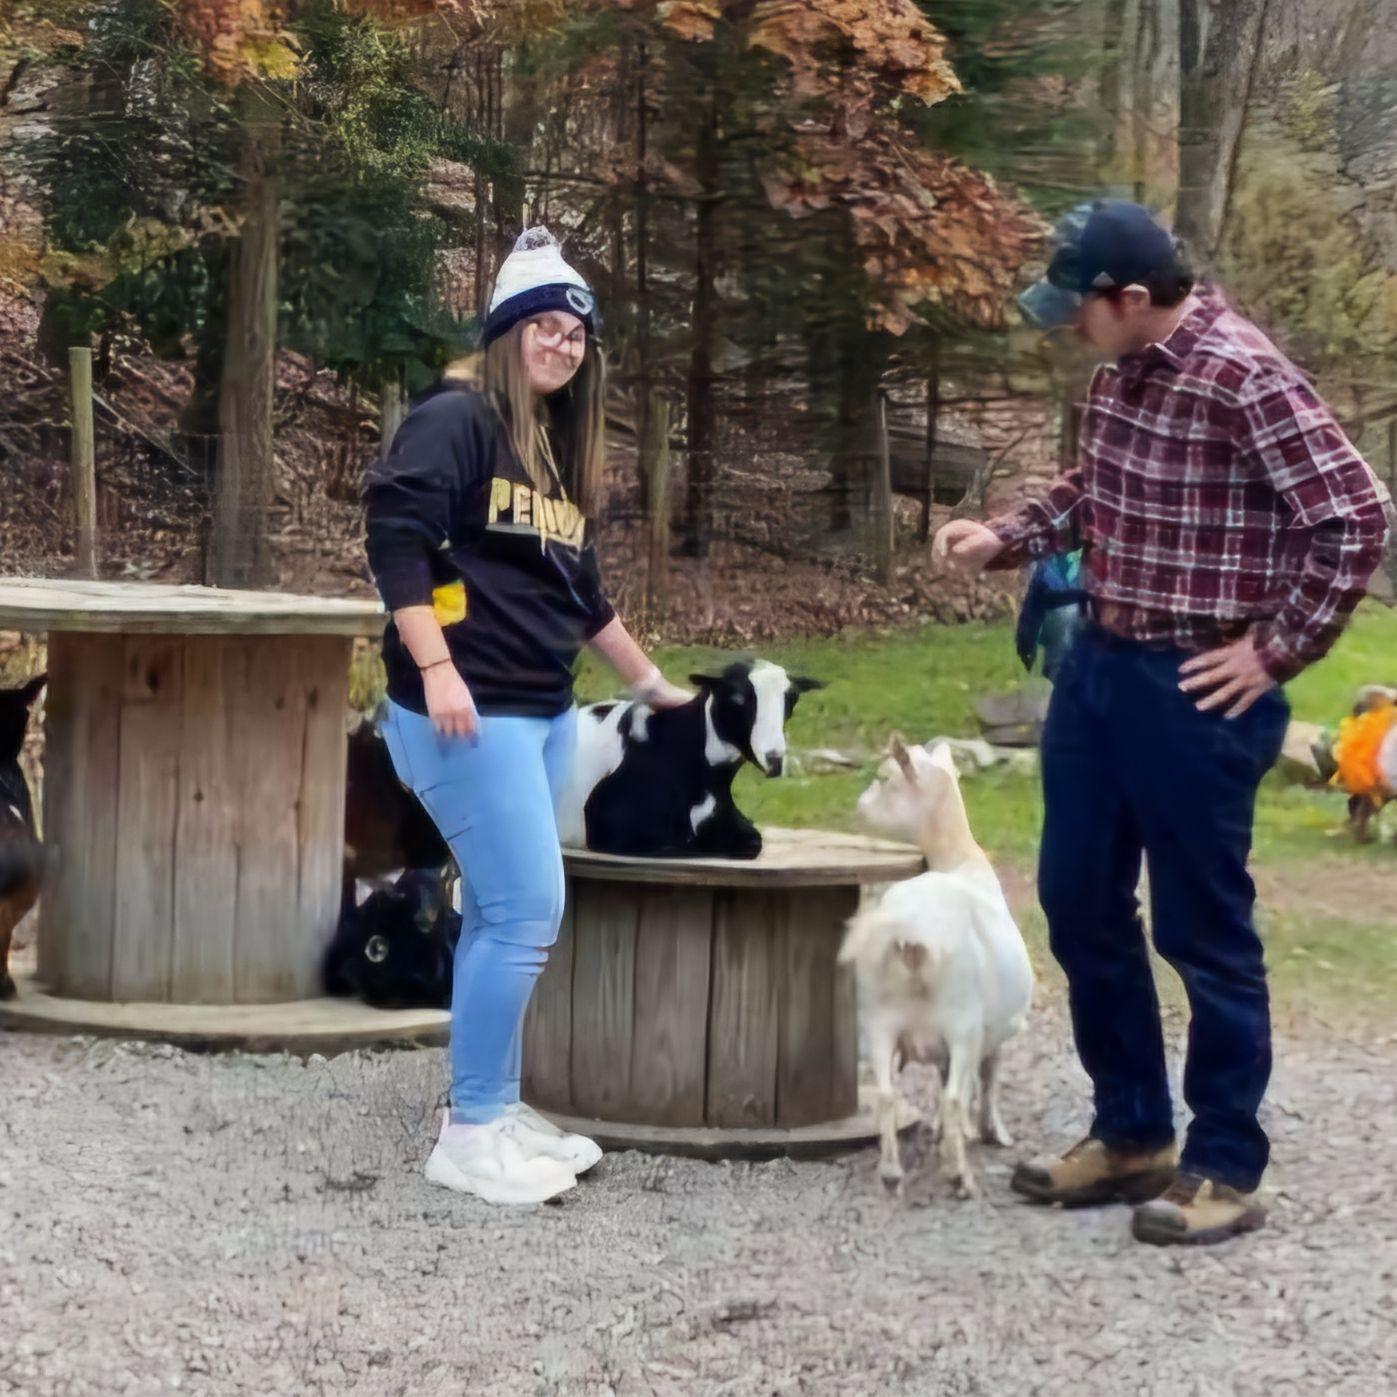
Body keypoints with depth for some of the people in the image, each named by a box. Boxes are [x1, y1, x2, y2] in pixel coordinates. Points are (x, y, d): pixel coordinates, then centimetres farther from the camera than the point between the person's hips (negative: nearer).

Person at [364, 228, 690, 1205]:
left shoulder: (559, 449, 18)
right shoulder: (457, 419, -8)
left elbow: (582, 593, 26)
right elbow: (395, 536, -18)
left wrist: (653, 684, 32)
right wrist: (435, 669, -26)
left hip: (546, 712, 9)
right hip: (469, 710, -9)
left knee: (504, 914, 11)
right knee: (527, 910, -10)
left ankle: (496, 1111, 20)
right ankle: (471, 1132, -1)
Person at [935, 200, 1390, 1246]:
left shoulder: (1244, 377, -20)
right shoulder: (1120, 373, 6)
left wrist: (1277, 651, -15)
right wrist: (1006, 540, 7)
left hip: (1196, 692, -9)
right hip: (1099, 665, 9)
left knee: (1204, 929, 1)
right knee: (1081, 906, 14)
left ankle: (1225, 1169, 15)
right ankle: (1131, 1134, 29)